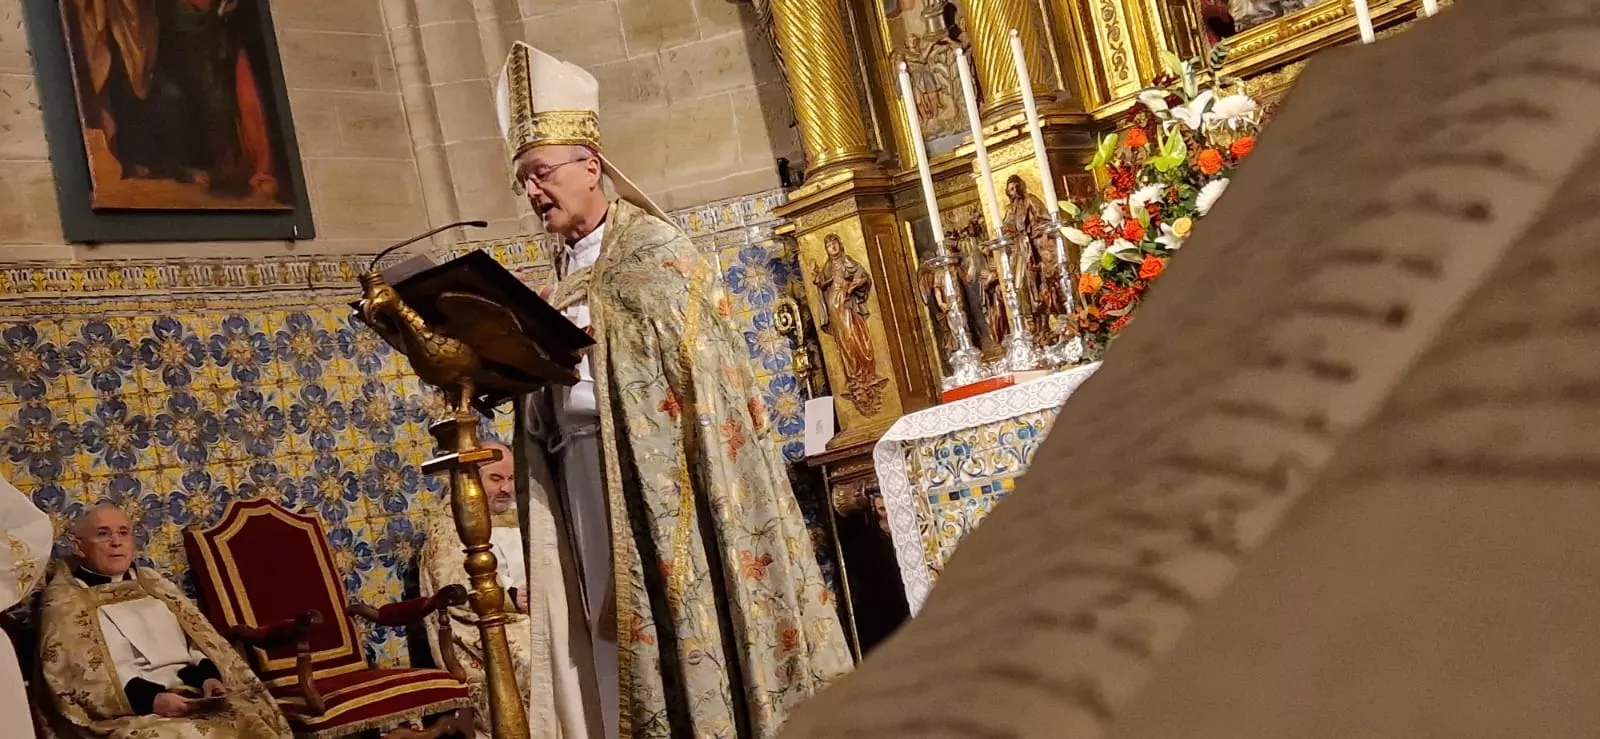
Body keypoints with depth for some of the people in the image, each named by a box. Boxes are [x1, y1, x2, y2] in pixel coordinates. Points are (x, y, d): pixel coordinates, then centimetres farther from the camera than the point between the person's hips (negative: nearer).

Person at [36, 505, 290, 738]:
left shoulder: (153, 585, 22)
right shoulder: (65, 602, 5)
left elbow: (198, 640, 17)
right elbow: (82, 678, -8)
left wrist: (208, 678, -5)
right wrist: (150, 699, -21)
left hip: (192, 697, 5)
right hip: (130, 712, -5)